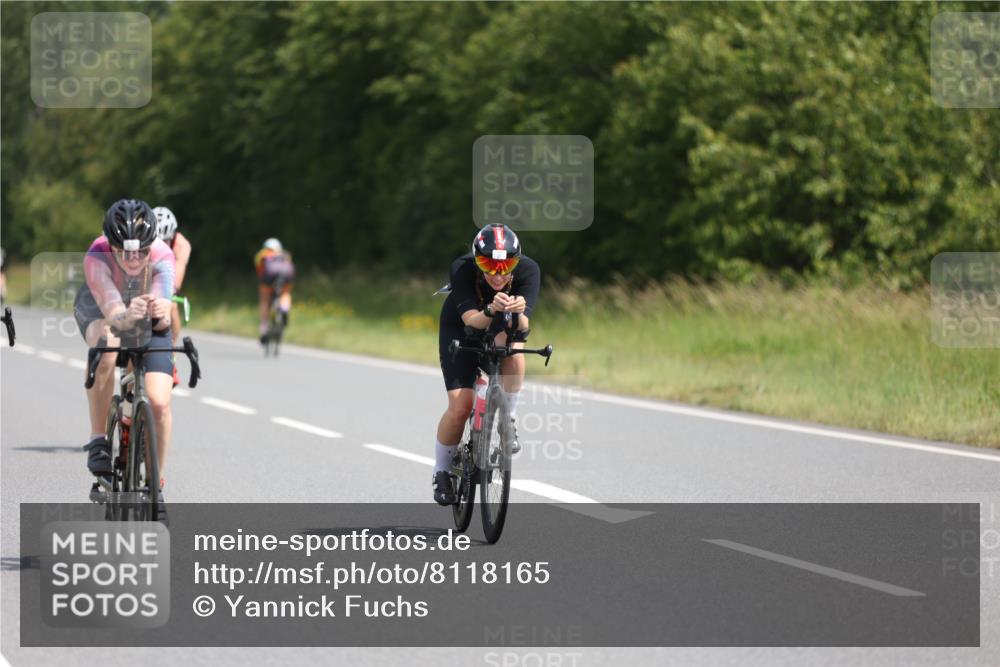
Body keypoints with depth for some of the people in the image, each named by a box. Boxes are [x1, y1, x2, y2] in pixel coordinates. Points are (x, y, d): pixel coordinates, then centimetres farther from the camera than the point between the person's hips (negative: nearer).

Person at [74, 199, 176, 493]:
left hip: (148, 322, 1)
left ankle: (155, 483, 9)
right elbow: (113, 314, -48)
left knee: (159, 403, -13)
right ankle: (98, 440, -24)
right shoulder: (96, 258, -38)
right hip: (99, 307, -1)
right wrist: (129, 315, -70)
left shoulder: (162, 258, -34)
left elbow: (162, 322, -43)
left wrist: (162, 312, -66)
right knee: (106, 346, -38)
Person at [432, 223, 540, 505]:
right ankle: (442, 473, 8)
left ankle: (508, 421, -14)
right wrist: (491, 311, -62)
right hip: (461, 328, -1)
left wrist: (518, 314, -61)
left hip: (505, 326, 1)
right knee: (460, 406, -14)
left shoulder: (528, 270, -31)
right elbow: (472, 320, -41)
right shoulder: (462, 269, -34)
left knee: (513, 351, -36)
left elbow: (523, 326, -38)